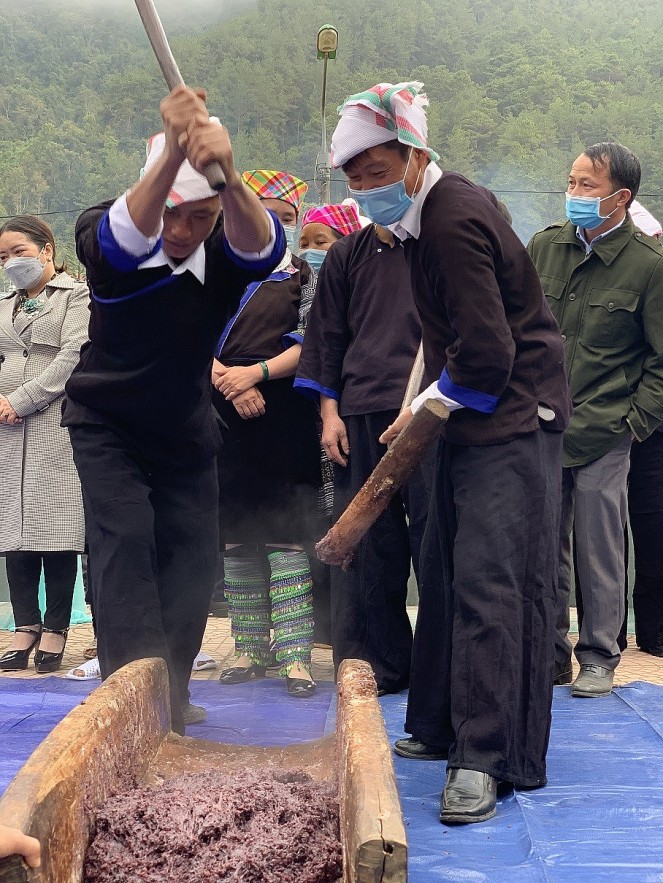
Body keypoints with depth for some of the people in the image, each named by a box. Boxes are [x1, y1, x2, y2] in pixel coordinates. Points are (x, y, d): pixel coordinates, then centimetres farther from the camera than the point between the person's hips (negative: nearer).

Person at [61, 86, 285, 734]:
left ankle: (170, 691, 13)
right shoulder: (106, 238, -23)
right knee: (124, 541, -17)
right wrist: (174, 153, -68)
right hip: (105, 421, -3)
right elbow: (123, 234, -49)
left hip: (185, 427, 3)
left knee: (192, 550, 2)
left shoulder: (228, 250, -19)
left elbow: (259, 244, -44)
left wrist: (228, 176, -67)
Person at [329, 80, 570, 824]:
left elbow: (487, 355, -24)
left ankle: (484, 758, -11)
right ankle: (442, 726, 25)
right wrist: (426, 405, 13)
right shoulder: (433, 212, 12)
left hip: (511, 424, -10)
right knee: (445, 573, 14)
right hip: (473, 419, 11)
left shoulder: (454, 223, -20)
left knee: (489, 584, -13)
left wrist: (427, 406, -8)